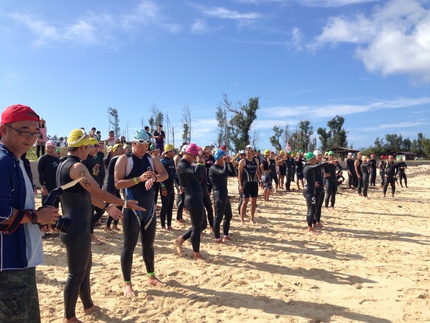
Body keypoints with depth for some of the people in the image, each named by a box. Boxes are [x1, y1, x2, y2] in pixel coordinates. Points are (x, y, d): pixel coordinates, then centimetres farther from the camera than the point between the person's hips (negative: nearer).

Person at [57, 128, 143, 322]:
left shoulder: (64, 164, 12)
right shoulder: (77, 166, -20)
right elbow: (98, 192, -21)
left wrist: (106, 206, 20)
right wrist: (125, 203, -10)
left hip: (73, 225, 10)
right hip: (77, 227, -10)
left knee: (85, 266, 22)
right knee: (76, 273, 4)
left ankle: (88, 306, 37)